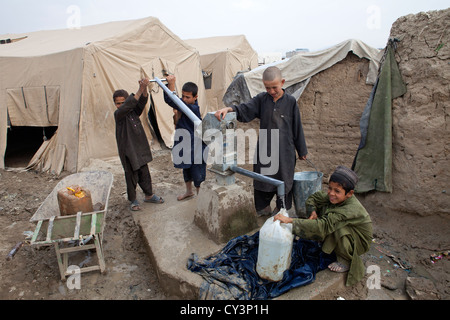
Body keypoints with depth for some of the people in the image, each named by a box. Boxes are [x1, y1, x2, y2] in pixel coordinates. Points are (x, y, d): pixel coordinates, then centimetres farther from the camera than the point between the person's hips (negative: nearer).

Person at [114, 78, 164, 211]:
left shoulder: (134, 111, 4)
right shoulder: (118, 114, -10)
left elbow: (142, 102, -12)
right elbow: (128, 106, -29)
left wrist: (145, 89, -32)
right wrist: (140, 90, -36)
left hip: (141, 148, 5)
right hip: (128, 151, -5)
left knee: (144, 173, 16)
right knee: (131, 176, 6)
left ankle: (149, 195, 34)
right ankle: (133, 200, 25)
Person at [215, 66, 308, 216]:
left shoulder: (290, 101, -4)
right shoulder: (261, 99, 1)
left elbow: (297, 127, 0)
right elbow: (245, 110, -9)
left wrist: (302, 150, 5)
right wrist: (229, 109, -30)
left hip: (284, 150, -2)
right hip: (264, 149, 2)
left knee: (283, 180, 9)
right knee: (262, 179, 11)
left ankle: (281, 209, 30)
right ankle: (263, 208, 32)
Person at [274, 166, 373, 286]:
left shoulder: (351, 210, -37)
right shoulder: (334, 196, -16)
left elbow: (322, 225, -47)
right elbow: (312, 198, 0)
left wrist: (290, 220, -50)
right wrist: (313, 212, -22)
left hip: (359, 242, -7)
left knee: (338, 228, -36)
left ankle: (346, 261, -8)